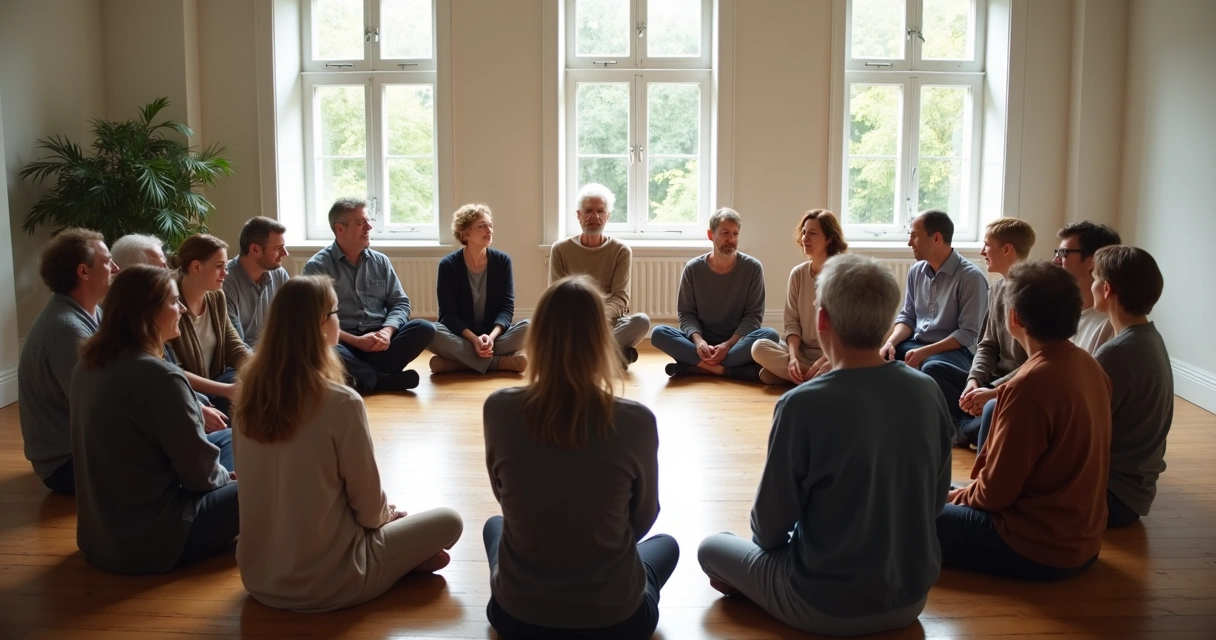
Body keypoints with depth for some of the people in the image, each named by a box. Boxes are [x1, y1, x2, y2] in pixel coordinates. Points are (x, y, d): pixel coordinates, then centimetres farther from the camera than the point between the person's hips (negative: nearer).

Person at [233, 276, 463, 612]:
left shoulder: (249, 392, -5)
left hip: (258, 576, 6)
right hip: (323, 584, -6)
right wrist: (385, 514, 12)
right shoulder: (341, 402, -24)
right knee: (449, 521, 11)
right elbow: (368, 502, -13)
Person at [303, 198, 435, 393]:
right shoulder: (317, 266, 0)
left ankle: (361, 374, -29)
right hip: (343, 342, -4)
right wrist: (356, 341, -18)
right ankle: (386, 379, -26)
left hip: (379, 340, 4)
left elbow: (400, 303, 10)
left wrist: (387, 331, -12)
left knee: (424, 329, -20)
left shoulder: (381, 261, 13)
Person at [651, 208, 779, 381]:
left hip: (737, 342, 0)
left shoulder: (752, 268, -3)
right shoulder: (693, 268, -1)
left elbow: (754, 315, -5)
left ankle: (696, 367, -30)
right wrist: (698, 340, -22)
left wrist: (728, 344, -20)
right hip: (702, 343, 1)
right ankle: (724, 369, -33)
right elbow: (686, 313, -1)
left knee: (770, 335, -31)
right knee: (659, 334, -24)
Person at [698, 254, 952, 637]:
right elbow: (937, 499, 4)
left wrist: (770, 540, 8)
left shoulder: (803, 404, -24)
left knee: (712, 548, 18)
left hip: (827, 607, -5)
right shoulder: (927, 392, -10)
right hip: (911, 594, 5)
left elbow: (770, 525, -14)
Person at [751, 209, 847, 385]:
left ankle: (782, 373, -15)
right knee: (759, 348, -23)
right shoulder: (797, 274, 4)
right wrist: (793, 357, -16)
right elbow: (792, 322, 1)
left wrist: (822, 362, -20)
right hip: (802, 351, 4)